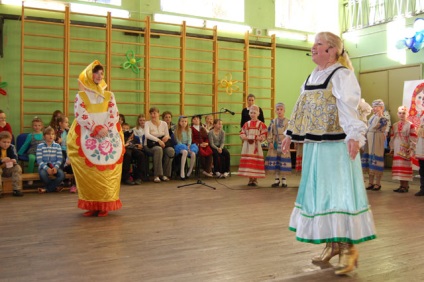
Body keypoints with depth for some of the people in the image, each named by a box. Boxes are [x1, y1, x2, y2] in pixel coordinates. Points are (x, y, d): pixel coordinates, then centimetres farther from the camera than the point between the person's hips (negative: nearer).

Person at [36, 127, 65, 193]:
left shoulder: (57, 146, 6)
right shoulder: (40, 146, 0)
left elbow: (59, 159, 1)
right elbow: (39, 160, -7)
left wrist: (55, 167, -19)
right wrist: (47, 168, -22)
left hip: (54, 166, 2)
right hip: (44, 167, -2)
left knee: (62, 175, -29)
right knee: (43, 174, -37)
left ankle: (47, 189, -9)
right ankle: (54, 187, -7)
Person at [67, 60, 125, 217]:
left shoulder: (109, 95, 13)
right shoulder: (81, 96, 6)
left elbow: (114, 115, 3)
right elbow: (81, 116, -6)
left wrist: (105, 129, -14)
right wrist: (96, 129, -16)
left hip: (108, 138, 2)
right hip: (89, 139, -1)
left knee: (106, 172, -1)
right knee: (89, 173, -3)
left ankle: (104, 205, 4)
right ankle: (92, 205, 3)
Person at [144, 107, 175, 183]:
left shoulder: (164, 123, 12)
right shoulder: (147, 123, 2)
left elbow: (168, 136, 12)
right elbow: (147, 135, -16)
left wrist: (167, 137, -15)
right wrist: (158, 140, -29)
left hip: (162, 144, 3)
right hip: (150, 145, -3)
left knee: (171, 150, -31)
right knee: (158, 149, -38)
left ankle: (165, 174, -20)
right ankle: (157, 175, -35)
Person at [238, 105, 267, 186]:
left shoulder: (261, 124, -1)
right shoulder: (246, 124, 8)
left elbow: (264, 135, -6)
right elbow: (242, 134, 6)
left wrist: (256, 138, -19)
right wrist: (246, 138, -12)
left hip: (256, 146, -3)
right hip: (247, 145, 3)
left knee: (256, 162, -2)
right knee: (248, 161, 4)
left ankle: (255, 179, 8)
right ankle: (250, 179, 13)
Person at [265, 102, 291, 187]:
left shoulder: (287, 122, 0)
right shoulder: (273, 122, 8)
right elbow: (270, 133, 5)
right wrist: (270, 142, -4)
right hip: (275, 144, 3)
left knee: (283, 161, -2)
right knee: (275, 161, 5)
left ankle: (284, 180, 9)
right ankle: (276, 179, 15)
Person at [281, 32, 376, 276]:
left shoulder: (342, 75, -8)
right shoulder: (313, 77, 17)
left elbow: (349, 107, -23)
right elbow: (302, 109, 22)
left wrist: (354, 135, -36)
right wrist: (291, 134, 22)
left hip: (336, 145, -8)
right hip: (314, 144, 8)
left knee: (339, 192, -8)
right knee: (319, 193, 11)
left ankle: (349, 248, 1)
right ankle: (333, 244, 23)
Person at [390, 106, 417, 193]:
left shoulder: (410, 125, -3)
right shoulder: (394, 126, 13)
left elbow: (413, 139, -6)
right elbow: (392, 138, 17)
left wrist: (411, 149, -12)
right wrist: (392, 148, 12)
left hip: (405, 149, -5)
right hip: (397, 150, 6)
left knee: (405, 166, -7)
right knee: (398, 167, 6)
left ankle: (405, 186, -2)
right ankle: (402, 185, 14)